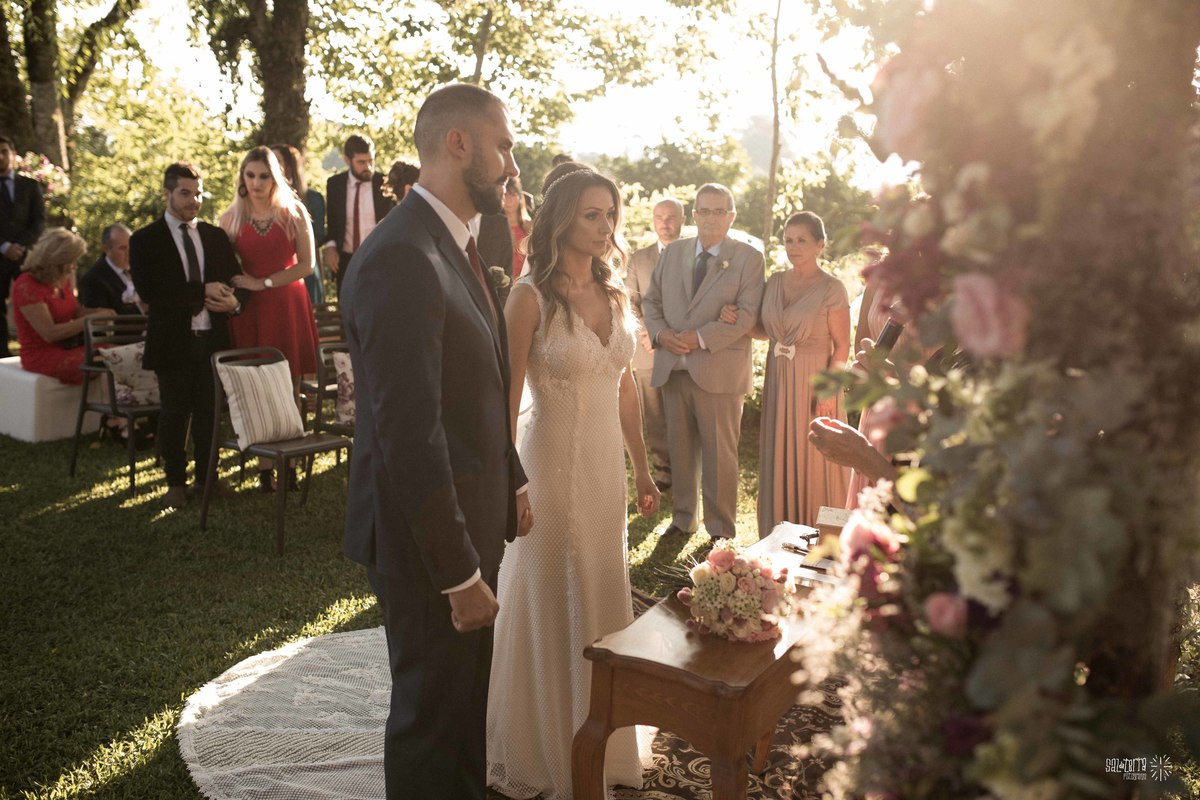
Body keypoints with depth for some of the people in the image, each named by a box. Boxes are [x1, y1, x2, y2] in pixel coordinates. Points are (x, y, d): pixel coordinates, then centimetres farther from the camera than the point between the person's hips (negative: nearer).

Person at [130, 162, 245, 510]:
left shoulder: (216, 236, 11)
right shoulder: (146, 240, -2)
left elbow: (237, 280, 13)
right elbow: (148, 290, -15)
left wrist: (234, 301, -10)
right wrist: (202, 291, -19)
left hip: (213, 337, 3)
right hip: (173, 340, -3)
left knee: (209, 410, 10)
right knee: (174, 413, 7)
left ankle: (207, 475, 24)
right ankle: (176, 481, 20)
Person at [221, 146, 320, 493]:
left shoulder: (294, 213, 2)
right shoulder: (232, 217, 6)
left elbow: (306, 265, -4)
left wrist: (263, 283, -10)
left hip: (288, 306, -1)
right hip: (249, 309, 1)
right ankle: (265, 465, 5)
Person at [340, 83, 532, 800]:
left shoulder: (458, 245, 7)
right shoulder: (399, 260, -24)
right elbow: (410, 439, -27)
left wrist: (514, 482, 15)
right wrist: (461, 574, -22)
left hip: (472, 518, 9)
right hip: (426, 536, -9)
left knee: (467, 693, 27)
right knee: (432, 709, 12)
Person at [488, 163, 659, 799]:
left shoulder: (614, 294, 6)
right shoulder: (531, 297, -13)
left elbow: (624, 388, 12)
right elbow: (504, 401, -13)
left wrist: (641, 469, 13)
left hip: (606, 465, 6)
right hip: (553, 463, -6)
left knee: (601, 601, 17)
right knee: (549, 604, 9)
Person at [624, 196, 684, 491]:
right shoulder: (639, 258, 11)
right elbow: (629, 304, 7)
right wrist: (645, 334, -9)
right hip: (650, 352, 2)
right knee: (655, 418, 6)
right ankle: (663, 471, 17)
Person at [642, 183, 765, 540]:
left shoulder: (749, 258, -1)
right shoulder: (672, 252, 13)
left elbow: (747, 314, -10)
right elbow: (650, 300, 14)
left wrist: (700, 338, -18)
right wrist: (661, 332, -6)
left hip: (718, 370, -4)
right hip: (672, 368, 4)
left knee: (720, 454, 4)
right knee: (679, 450, 13)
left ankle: (720, 530, 17)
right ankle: (682, 518, 29)